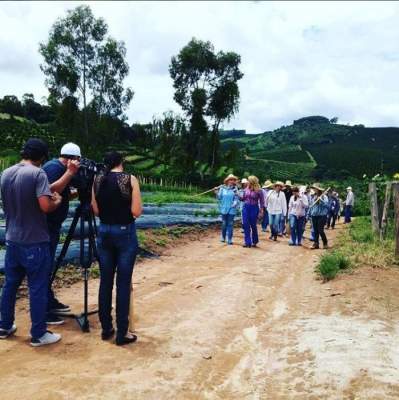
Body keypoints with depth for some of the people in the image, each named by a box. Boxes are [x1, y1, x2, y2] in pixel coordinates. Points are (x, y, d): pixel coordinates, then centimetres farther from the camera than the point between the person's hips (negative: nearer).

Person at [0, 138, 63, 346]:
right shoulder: (37, 173, -15)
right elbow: (45, 206, -25)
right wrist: (57, 201, -3)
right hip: (35, 242, -7)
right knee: (38, 289, 2)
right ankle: (38, 334, 11)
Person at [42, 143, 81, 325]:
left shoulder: (60, 168, 15)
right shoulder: (54, 167, -15)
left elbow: (63, 194, 20)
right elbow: (51, 191, -29)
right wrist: (69, 173, -27)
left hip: (52, 225, 10)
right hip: (45, 226, -10)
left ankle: (50, 302, 28)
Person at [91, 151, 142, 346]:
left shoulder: (98, 180, 4)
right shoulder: (130, 179, -8)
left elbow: (96, 210, 7)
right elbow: (137, 211, -11)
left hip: (104, 232, 4)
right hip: (125, 233, -4)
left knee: (105, 282, 11)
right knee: (123, 283, 1)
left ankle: (106, 328, 21)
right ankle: (122, 333, 8)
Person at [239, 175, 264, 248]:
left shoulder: (258, 191, -7)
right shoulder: (246, 189, 5)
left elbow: (262, 202, -3)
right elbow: (243, 198, 13)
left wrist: (261, 211, -6)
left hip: (254, 208, -4)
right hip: (245, 207, 4)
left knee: (253, 225, 5)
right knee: (246, 225, -1)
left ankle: (255, 241, 25)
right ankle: (248, 242, 5)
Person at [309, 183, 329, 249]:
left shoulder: (323, 196, -7)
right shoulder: (314, 197, 12)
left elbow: (326, 204, -19)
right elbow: (311, 206, 19)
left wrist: (321, 200, -31)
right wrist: (309, 213, 17)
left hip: (321, 216, -6)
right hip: (314, 216, 6)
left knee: (320, 230, -7)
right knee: (315, 231, 8)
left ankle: (325, 243, 10)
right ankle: (316, 244, 15)